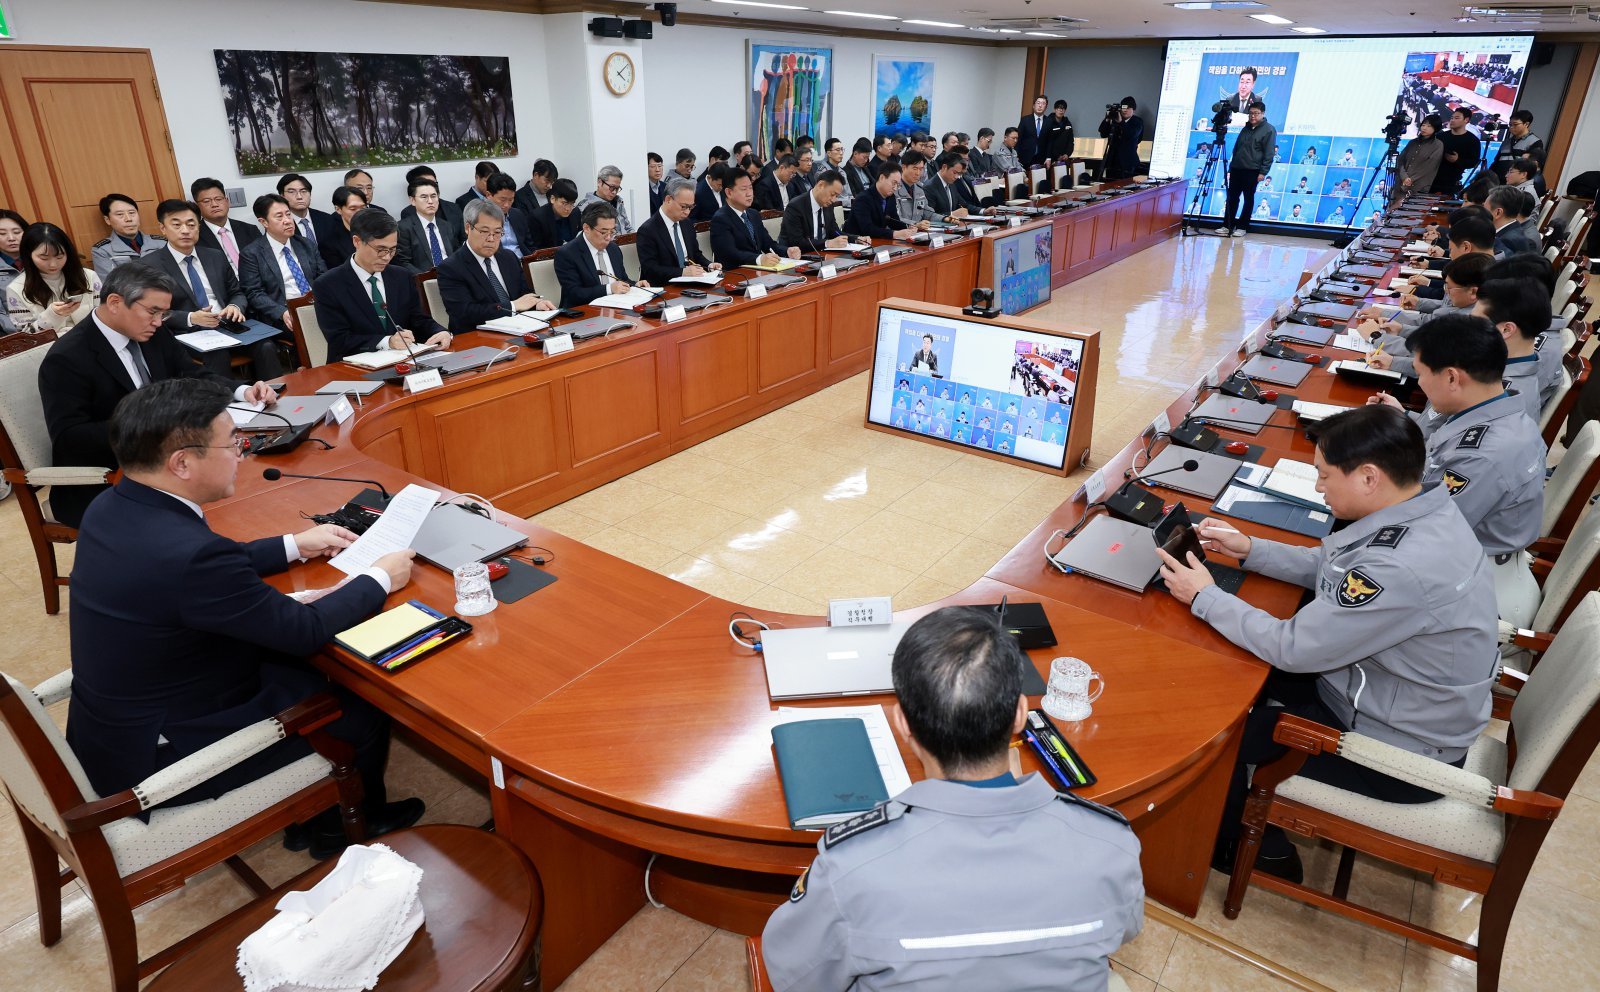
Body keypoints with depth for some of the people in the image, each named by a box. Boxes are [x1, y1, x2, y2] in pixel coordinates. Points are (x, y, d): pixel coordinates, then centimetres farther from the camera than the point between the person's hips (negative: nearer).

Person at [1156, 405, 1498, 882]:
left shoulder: (1402, 571, -37)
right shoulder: (1420, 509, -8)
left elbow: (1292, 648, -28)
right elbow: (1330, 565, 9)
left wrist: (1204, 597, -18)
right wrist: (1248, 548, 1)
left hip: (1400, 753, -9)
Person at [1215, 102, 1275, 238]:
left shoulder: (1269, 130, -3)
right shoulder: (1246, 128, 17)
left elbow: (1268, 154, -9)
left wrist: (1263, 172, -15)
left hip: (1252, 171, -6)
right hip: (1236, 169, 6)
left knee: (1248, 199, 1)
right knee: (1232, 197, 5)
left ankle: (1242, 227, 5)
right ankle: (1227, 225, 9)